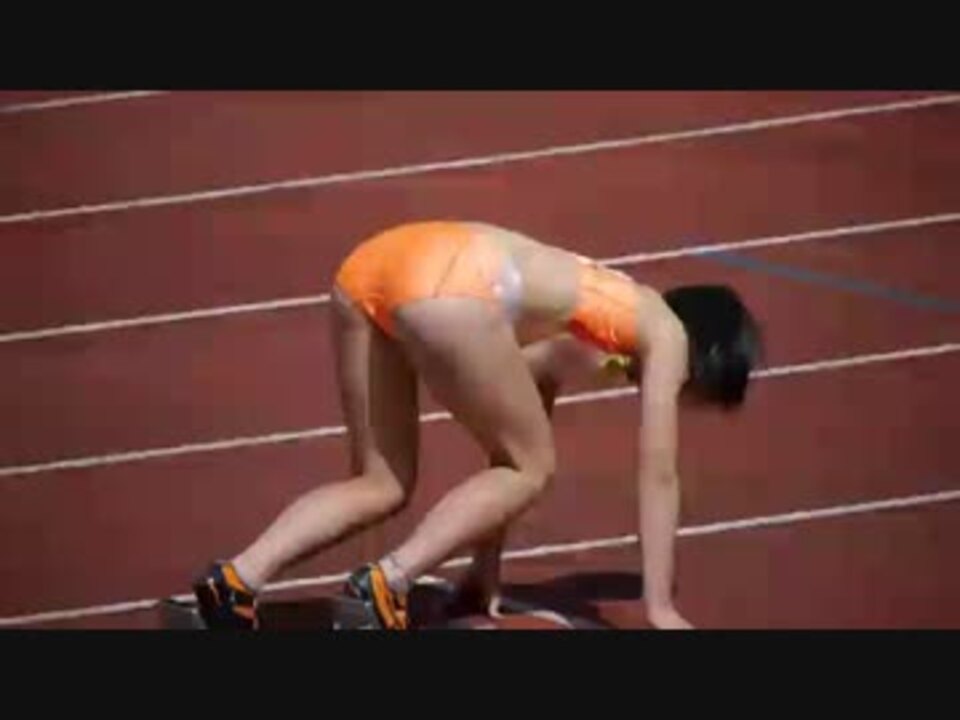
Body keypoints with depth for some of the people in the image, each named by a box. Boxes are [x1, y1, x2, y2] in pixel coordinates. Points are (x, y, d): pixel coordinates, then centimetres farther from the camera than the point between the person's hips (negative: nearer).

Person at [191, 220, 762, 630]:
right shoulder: (666, 336, 19)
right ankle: (385, 585, -1)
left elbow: (506, 449, 40)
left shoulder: (580, 329, 37)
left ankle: (239, 577, 1)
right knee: (532, 468, 11)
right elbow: (658, 477, 17)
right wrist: (661, 607, 22)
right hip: (447, 289, -8)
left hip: (370, 264, 8)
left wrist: (486, 568, 41)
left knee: (384, 486, 18)